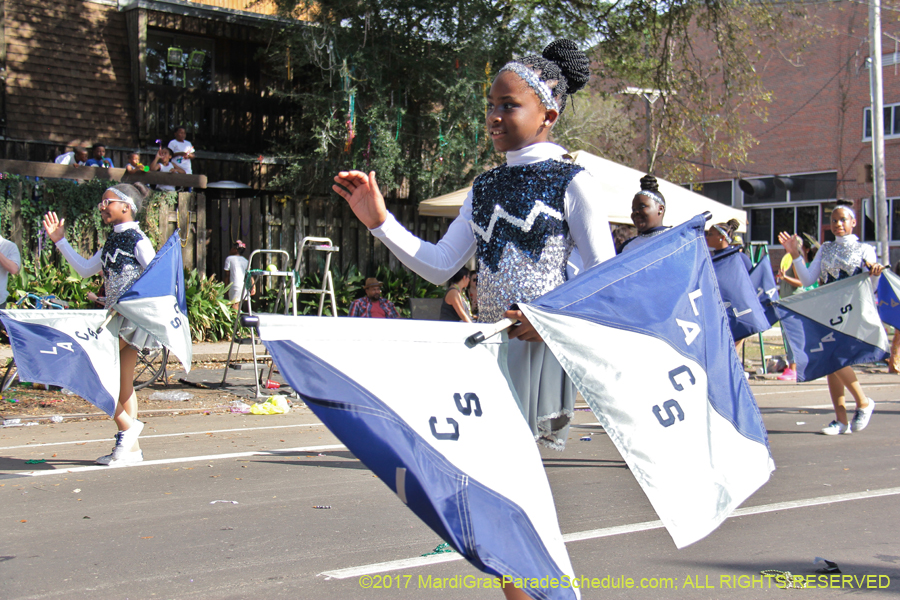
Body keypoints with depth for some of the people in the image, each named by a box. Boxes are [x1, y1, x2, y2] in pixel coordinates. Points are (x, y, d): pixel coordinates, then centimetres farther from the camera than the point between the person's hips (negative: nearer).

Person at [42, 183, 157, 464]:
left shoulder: (138, 239, -9)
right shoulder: (111, 242, 16)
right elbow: (85, 269, 21)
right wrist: (60, 241, 19)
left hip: (133, 318, -9)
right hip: (116, 318, 9)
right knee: (123, 383, 9)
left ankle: (127, 426, -6)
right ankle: (130, 447, 13)